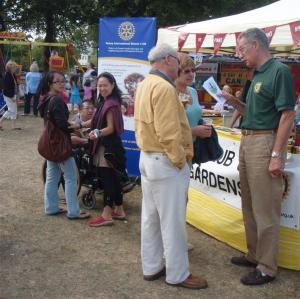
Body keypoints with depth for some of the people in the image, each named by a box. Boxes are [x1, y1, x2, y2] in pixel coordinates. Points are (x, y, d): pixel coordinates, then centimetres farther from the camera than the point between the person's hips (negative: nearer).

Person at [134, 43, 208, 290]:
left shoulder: (144, 85, 12)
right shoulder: (164, 87, -19)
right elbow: (168, 133, -24)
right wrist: (180, 161, -16)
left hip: (148, 157, 10)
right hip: (165, 161, -10)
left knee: (151, 217, 15)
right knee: (172, 221, 0)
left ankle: (151, 267, 26)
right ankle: (178, 274, 11)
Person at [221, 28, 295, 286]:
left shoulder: (279, 71, -12)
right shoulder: (258, 74, 15)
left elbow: (287, 115, -17)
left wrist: (277, 155, -21)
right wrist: (234, 102, 7)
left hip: (265, 142, -10)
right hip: (247, 142, 10)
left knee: (265, 209, -2)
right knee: (249, 205, 17)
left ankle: (267, 268, 9)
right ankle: (255, 254, 31)